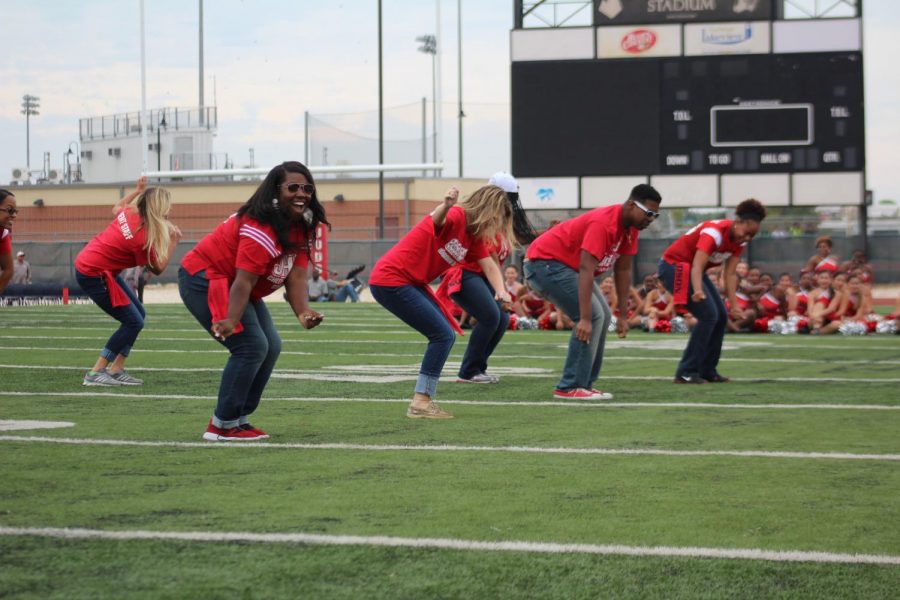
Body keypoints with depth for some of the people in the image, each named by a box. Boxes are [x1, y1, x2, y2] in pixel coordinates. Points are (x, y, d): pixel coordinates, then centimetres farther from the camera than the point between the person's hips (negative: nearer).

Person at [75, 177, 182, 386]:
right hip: (93, 274, -10)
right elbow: (158, 268, -10)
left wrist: (138, 191, 26)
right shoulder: (143, 237, -24)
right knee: (134, 322, -9)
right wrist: (173, 241, -11)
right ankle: (95, 374, -5)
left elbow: (116, 208, 23)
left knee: (138, 314, 10)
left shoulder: (129, 213, -3)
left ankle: (116, 370, 12)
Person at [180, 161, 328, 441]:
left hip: (232, 285, 10)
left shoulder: (301, 226, 0)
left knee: (271, 347, 7)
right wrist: (232, 321, -44)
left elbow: (297, 275, -9)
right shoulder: (262, 228, -28)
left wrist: (303, 312, -25)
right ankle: (222, 426, -11)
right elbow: (244, 281, -34)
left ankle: (239, 420, 13)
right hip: (204, 279, -10)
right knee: (251, 346, -17)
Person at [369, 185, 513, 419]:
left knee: (445, 335, 10)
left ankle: (423, 401, 14)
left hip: (411, 283, 10)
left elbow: (489, 265, 5)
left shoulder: (474, 234, 11)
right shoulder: (457, 216, -17)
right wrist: (446, 205, -62)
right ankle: (420, 403, -6)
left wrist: (501, 291, -14)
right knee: (442, 335, -11)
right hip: (391, 280, -10)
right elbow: (437, 220, -39)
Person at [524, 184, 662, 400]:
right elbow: (586, 270, -35)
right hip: (545, 261, -10)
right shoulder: (603, 223, -28)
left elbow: (623, 270, 7)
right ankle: (570, 387, -17)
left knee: (603, 317, 8)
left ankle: (584, 384, 9)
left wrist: (623, 315, 5)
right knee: (593, 317, -18)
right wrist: (585, 319, -39)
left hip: (567, 265, 10)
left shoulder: (630, 227, 1)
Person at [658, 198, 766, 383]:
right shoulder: (715, 232, -30)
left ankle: (707, 371, 12)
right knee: (708, 315, -18)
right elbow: (697, 266, -41)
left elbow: (730, 274, -7)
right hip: (674, 265, -9)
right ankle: (686, 373, -15)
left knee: (720, 316, 4)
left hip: (691, 268, 9)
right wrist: (698, 291, -58)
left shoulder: (739, 241, -5)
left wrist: (734, 304, -17)